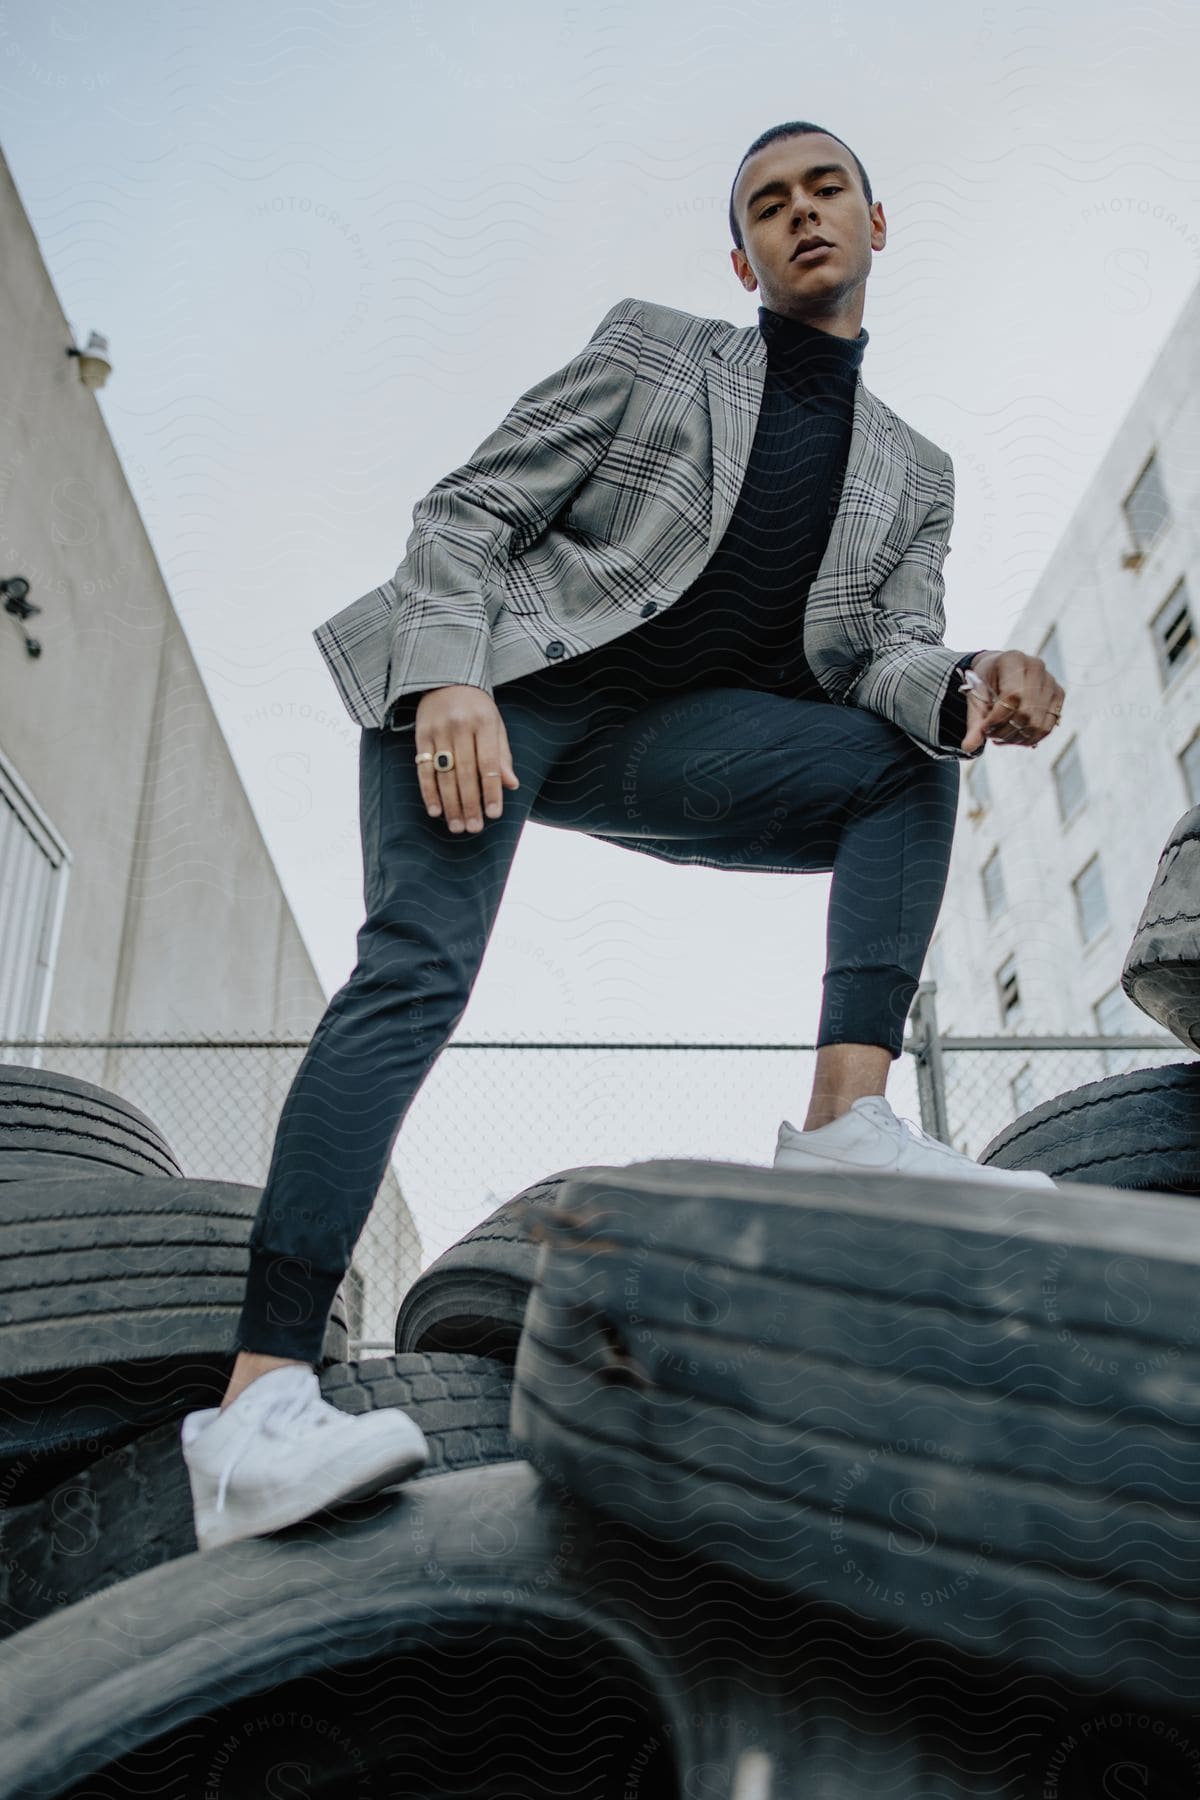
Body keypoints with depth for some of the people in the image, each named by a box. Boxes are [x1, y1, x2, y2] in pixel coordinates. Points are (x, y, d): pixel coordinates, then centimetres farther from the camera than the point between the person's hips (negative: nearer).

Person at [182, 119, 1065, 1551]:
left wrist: (972, 686, -22)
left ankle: (846, 1121, -27)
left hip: (652, 736, 4)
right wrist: (451, 680, -19)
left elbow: (890, 651, 4)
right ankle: (257, 1405, -29)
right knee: (416, 973, -24)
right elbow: (465, 514, 1)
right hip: (480, 694, -3)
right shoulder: (649, 347, 9)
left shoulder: (915, 477, 18)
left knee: (914, 763, -15)